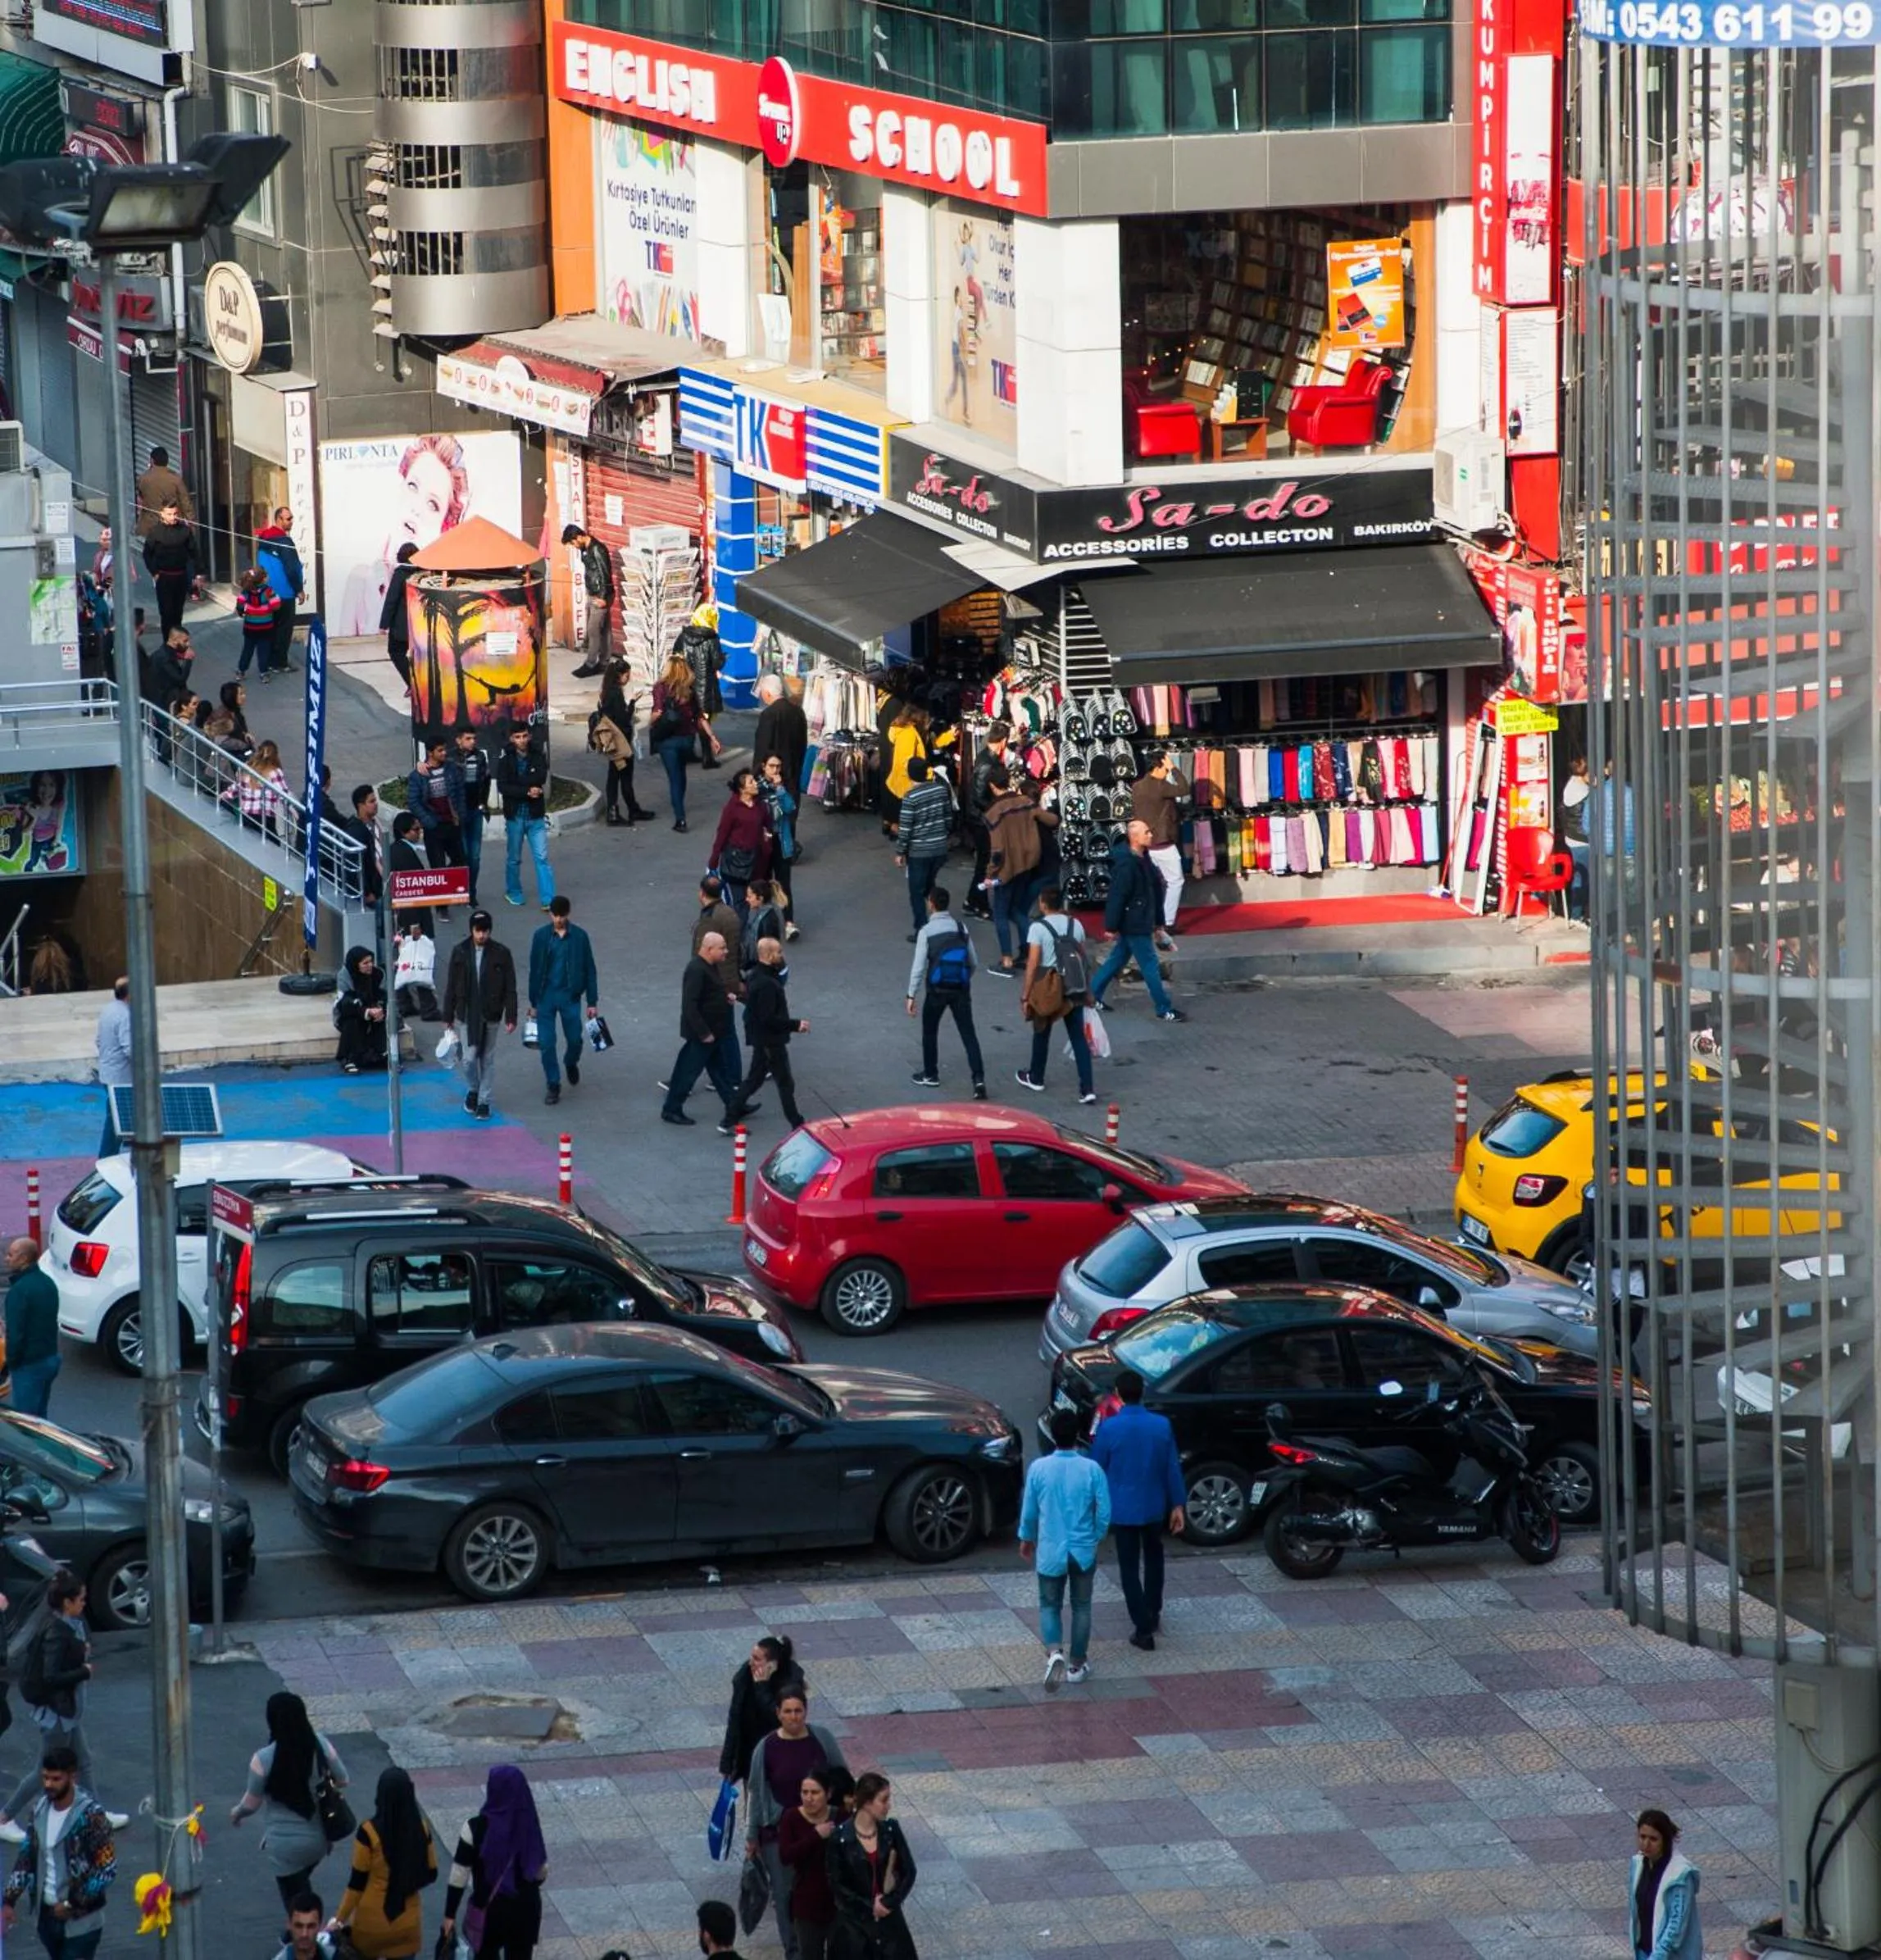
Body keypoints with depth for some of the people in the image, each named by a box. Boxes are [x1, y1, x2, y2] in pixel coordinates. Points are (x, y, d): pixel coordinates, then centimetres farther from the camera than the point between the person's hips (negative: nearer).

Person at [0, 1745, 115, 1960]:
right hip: (47, 1916, 6)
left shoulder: (91, 1815, -19)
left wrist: (73, 1905, -18)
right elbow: (26, 1858, 11)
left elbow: (107, 1869, -18)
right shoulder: (39, 1810, 2)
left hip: (81, 1920, -6)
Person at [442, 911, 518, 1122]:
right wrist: (448, 1016, 3)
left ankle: (483, 1101, 19)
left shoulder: (501, 954, -6)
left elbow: (510, 989, -3)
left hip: (491, 1015, 0)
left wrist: (511, 1017, -6)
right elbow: (451, 986, 2)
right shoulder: (460, 952, -3)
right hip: (466, 1015, 0)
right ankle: (472, 1090, 23)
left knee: (488, 1059, 7)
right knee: (469, 1058, -4)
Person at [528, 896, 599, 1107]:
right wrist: (533, 1002, 5)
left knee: (575, 1040, 6)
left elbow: (589, 970, 0)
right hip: (546, 995, 0)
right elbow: (535, 969, 3)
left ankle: (571, 1064, 40)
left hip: (570, 996, 0)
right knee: (546, 1043, -1)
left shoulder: (579, 937, -6)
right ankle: (553, 1086, 13)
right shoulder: (541, 936, -3)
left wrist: (592, 1002, -1)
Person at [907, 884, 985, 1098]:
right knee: (968, 1034, 4)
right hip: (961, 989, 3)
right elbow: (972, 962, 8)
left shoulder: (926, 932, -11)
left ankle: (930, 1075, 32)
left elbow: (919, 966, -12)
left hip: (937, 990, -3)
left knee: (929, 1031, 20)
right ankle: (979, 1079, -8)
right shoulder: (961, 928, 1)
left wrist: (911, 995, -6)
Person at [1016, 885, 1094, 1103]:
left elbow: (1033, 964, -15)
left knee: (1042, 1033, 18)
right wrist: (1086, 991, 18)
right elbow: (1083, 959, 8)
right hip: (1074, 990, 3)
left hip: (1048, 989, -3)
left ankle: (1036, 1079, 36)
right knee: (1078, 1036, 3)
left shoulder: (1038, 928, -12)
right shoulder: (1075, 925, 2)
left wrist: (1025, 995, -9)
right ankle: (1087, 1088, -6)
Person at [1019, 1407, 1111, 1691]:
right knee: (1081, 1606, 17)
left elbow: (1029, 1510, -3)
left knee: (1050, 1605, 14)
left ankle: (1054, 1652, -11)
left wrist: (1026, 1539, 16)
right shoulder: (1091, 1470, -14)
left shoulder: (1039, 1469, -13)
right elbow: (1104, 1512, -8)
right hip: (1084, 1551, 0)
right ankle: (1077, 1664, 25)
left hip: (1050, 1551, 0)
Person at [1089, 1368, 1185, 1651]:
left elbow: (1097, 1469, -7)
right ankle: (1153, 1615, 35)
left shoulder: (1108, 1428, -16)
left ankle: (1143, 1629, 3)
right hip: (1153, 1506, 3)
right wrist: (1177, 1504, 7)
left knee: (1129, 1567, 5)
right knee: (1153, 1558, 26)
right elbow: (1173, 1468, -3)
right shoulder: (1161, 1426, -9)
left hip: (1122, 1508, -3)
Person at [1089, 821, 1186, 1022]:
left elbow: (1153, 890, 17)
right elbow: (1116, 896, -23)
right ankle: (1164, 1009, 4)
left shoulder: (1142, 859, 8)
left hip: (1140, 921, 10)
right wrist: (1111, 927, -20)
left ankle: (1092, 995, 28)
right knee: (1150, 965, -3)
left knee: (1118, 959, 18)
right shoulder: (1126, 864, -23)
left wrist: (1156, 921, 21)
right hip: (1134, 925, -10)